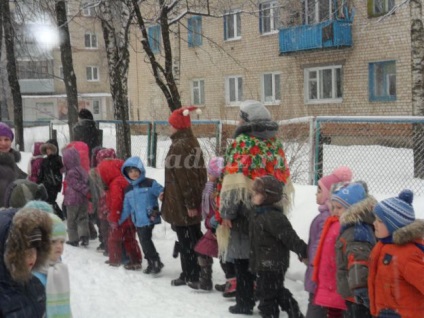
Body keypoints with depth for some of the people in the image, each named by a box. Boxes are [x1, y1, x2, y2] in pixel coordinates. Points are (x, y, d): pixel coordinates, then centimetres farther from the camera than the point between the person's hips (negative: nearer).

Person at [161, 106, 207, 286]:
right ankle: (197, 273, 24)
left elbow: (185, 177, -22)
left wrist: (190, 203, -21)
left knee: (186, 241, 0)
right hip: (193, 202, 10)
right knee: (194, 237, 15)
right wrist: (193, 202, 20)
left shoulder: (180, 145, -18)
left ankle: (190, 275, 9)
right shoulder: (191, 142, 12)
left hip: (181, 204, -10)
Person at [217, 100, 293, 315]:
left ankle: (245, 303, 9)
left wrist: (226, 212, -12)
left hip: (245, 211, -6)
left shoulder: (243, 143, -12)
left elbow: (235, 181, -17)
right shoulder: (275, 143, 9)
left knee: (243, 257, 4)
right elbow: (283, 178, 14)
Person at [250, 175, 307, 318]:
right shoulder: (258, 212, 9)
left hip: (271, 264, -11)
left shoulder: (273, 217, -24)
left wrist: (303, 251, -23)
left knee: (266, 295, -1)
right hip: (264, 263, 11)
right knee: (278, 291, 24)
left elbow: (289, 236, -24)